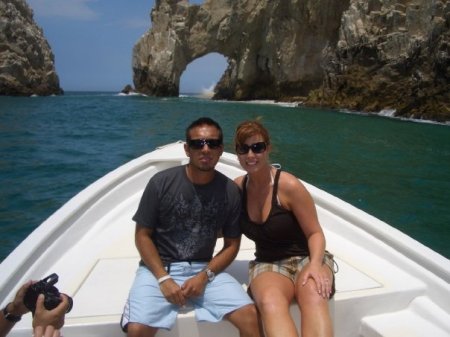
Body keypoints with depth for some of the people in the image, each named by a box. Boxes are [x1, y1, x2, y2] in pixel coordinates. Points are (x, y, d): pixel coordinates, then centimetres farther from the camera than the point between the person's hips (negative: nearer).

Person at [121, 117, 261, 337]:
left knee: (250, 316, -15)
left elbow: (232, 244, 2)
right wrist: (163, 278, -13)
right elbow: (143, 235, -4)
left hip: (204, 269, 2)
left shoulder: (230, 191, -4)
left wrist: (204, 276, -12)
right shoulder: (161, 182, -10)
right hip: (159, 267, -1)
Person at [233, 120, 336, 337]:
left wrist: (315, 264, -25)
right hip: (267, 264, 2)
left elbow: (315, 233, -8)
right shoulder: (237, 187, 1)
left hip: (306, 258, -2)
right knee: (269, 301, -36)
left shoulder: (288, 185, -12)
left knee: (313, 295, -39)